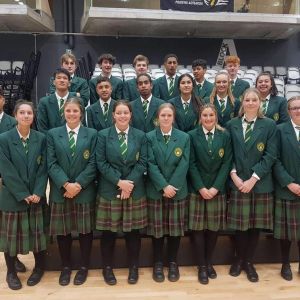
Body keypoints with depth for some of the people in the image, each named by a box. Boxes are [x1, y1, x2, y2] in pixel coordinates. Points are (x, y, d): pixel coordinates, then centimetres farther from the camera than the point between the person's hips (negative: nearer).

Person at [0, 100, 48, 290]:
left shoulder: (41, 138, 2)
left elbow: (43, 168, 0)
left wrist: (37, 193, -11)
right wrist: (23, 195, -14)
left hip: (37, 197, 2)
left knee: (38, 233, 10)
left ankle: (39, 267, 30)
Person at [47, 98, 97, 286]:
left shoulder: (91, 134, 3)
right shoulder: (53, 134, 5)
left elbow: (93, 163, -4)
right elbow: (52, 163, -3)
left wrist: (78, 184, -15)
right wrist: (66, 184, -16)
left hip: (85, 191, -1)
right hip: (60, 191, 1)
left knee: (85, 230, 8)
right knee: (63, 230, 9)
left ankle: (84, 267, 24)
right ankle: (66, 267, 26)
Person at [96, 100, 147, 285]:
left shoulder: (140, 135, 4)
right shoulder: (103, 135, 1)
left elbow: (143, 163, -1)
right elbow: (101, 163, -5)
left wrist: (129, 182, -13)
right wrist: (119, 182, -15)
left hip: (135, 191, 1)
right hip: (109, 191, -1)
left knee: (133, 231, 8)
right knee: (108, 231, 6)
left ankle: (134, 267, 24)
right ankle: (107, 268, 23)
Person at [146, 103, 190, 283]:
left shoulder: (184, 137, 2)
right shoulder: (149, 137, 0)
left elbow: (183, 165, -5)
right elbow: (151, 165, -8)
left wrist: (172, 186, -14)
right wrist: (164, 186, -17)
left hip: (178, 191, 1)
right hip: (156, 191, -1)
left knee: (175, 227, 8)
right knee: (157, 228, 7)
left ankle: (173, 263, 23)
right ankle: (158, 264, 21)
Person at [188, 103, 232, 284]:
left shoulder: (225, 136, 4)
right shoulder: (192, 136, 0)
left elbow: (226, 163, -1)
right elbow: (192, 164, -4)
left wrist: (216, 187, -11)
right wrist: (201, 188, -13)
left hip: (218, 189, 2)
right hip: (197, 189, -1)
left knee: (214, 227, 7)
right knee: (198, 228, 1)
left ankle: (209, 262, 23)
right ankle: (202, 266, 12)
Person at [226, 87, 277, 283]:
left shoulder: (270, 125, -1)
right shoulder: (232, 125, 5)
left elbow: (270, 156, -7)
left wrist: (253, 179, -13)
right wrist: (234, 175, -9)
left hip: (260, 183, 0)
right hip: (238, 182, 1)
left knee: (256, 224, 8)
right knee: (240, 224, 6)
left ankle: (249, 262, 23)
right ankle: (239, 259, 26)